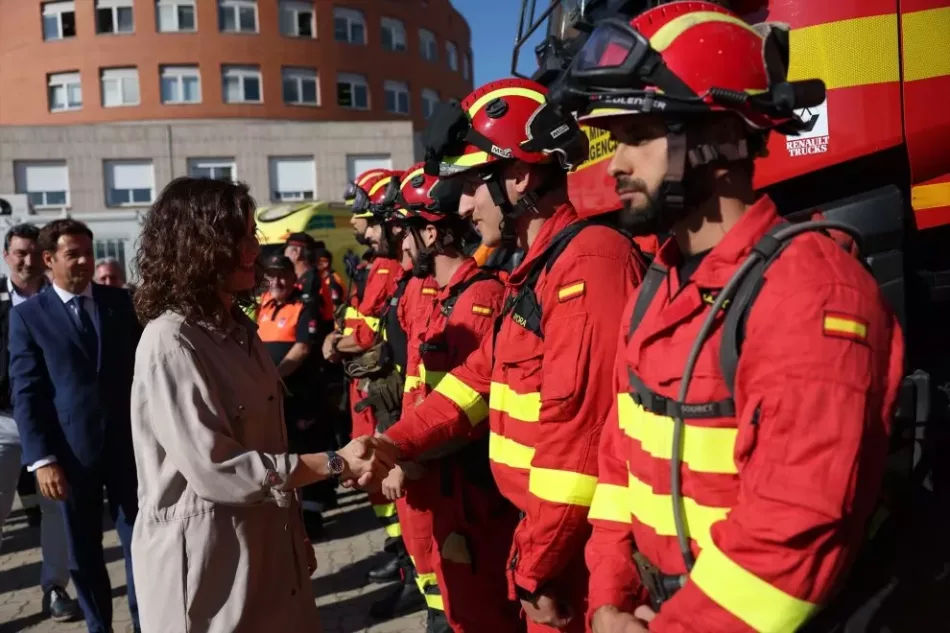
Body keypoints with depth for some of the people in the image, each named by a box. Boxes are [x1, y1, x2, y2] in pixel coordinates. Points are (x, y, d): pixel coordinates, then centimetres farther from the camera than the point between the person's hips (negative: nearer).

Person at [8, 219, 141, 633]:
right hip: (72, 452, -1)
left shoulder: (119, 301, 5)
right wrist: (41, 459, -11)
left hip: (127, 442, 1)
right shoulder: (27, 315, 0)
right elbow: (25, 394, -4)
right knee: (83, 553, 13)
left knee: (139, 541, 9)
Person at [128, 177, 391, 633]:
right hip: (203, 552, -8)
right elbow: (215, 470, -23)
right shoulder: (170, 342, -19)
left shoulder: (237, 326, 8)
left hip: (265, 540, 8)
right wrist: (337, 463, -18)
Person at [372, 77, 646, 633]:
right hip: (551, 530, 9)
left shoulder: (589, 262, -22)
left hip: (580, 547, -9)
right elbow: (482, 376, 13)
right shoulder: (538, 269, 12)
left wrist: (535, 567, -18)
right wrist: (396, 443, 5)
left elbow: (581, 431, -26)